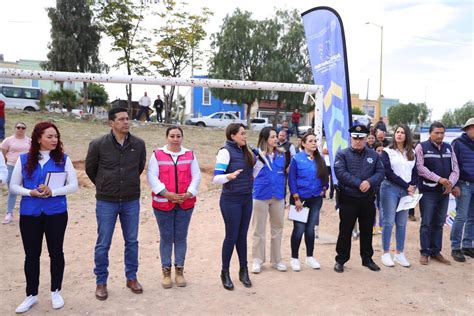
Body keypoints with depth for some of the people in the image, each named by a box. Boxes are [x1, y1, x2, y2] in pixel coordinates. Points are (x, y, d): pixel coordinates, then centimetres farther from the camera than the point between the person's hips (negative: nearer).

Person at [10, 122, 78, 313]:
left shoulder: (63, 159, -3)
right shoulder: (24, 159, 0)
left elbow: (73, 186, -5)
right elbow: (13, 186, 3)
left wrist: (53, 192, -19)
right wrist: (30, 192, -15)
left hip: (56, 213, -1)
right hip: (29, 214, 1)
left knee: (56, 252, 10)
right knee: (31, 254, 10)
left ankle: (55, 292, 27)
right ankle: (31, 295, 27)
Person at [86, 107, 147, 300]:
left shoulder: (139, 144, -3)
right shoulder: (98, 144, -10)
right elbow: (90, 169, 5)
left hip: (131, 201, 2)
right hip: (106, 202, -2)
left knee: (132, 242, 12)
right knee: (103, 244, 7)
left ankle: (131, 278, 28)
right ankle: (101, 282, 23)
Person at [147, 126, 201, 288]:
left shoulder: (190, 155, 6)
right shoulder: (157, 155, -1)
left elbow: (196, 176, 3)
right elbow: (152, 177, -7)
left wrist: (189, 193, -11)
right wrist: (166, 193, -17)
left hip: (185, 203, 2)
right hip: (163, 203, -2)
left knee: (181, 237, 9)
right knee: (166, 238, 6)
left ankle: (179, 270, 21)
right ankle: (166, 271, 18)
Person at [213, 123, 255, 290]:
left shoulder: (245, 151, 8)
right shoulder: (226, 151, -13)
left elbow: (251, 174, 14)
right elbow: (216, 178, -19)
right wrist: (229, 176, -39)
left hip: (247, 199, 6)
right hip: (231, 200, -6)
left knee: (242, 235, 13)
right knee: (231, 236, 1)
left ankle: (243, 270, 25)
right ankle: (225, 273, 18)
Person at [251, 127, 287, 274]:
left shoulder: (281, 155, 5)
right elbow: (250, 174, -11)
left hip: (278, 197, 4)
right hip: (261, 196, -4)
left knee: (277, 229, 14)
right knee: (259, 230, 8)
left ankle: (276, 259, 29)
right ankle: (257, 260, 21)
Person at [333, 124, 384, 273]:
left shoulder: (374, 155, 9)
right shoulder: (342, 154, -4)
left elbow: (380, 172, 0)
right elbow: (340, 173, -16)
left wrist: (369, 182, -20)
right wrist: (359, 184, -21)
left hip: (368, 199, 3)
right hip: (348, 199, -3)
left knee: (367, 230, 14)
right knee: (345, 231, 4)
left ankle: (367, 258, 30)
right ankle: (341, 259, 17)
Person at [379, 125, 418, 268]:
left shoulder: (412, 153, 13)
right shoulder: (387, 151, -1)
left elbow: (415, 171, 12)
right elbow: (388, 173, -9)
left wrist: (413, 186, -6)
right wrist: (406, 186, -11)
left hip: (407, 191, 4)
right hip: (390, 188, -4)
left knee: (402, 223, 7)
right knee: (388, 222, -2)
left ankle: (399, 253, 16)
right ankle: (386, 253, 7)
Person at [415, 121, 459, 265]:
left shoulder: (449, 148, 12)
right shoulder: (421, 147, -3)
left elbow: (455, 169, 9)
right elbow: (420, 167, -14)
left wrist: (450, 183, -10)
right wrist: (439, 179, -20)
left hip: (444, 192, 5)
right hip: (428, 191, -5)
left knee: (439, 224, 11)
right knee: (426, 223, 1)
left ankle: (435, 251, 21)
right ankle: (424, 252, 11)